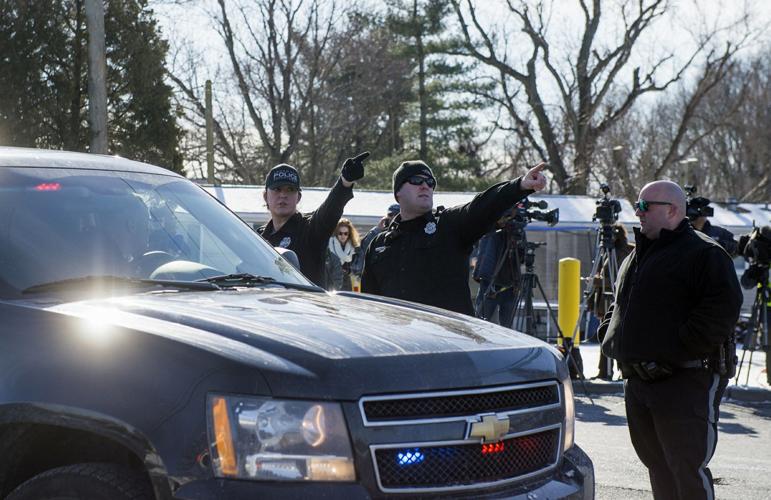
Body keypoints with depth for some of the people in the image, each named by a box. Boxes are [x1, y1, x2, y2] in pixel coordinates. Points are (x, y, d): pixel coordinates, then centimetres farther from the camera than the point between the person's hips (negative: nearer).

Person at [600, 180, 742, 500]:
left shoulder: (704, 253, -8)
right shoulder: (638, 254, 19)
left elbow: (722, 308, -20)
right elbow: (620, 304, 32)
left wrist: (681, 347, -23)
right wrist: (612, 335, 14)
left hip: (686, 382, -9)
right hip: (638, 381, 9)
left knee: (687, 471, -9)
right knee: (658, 467, 15)